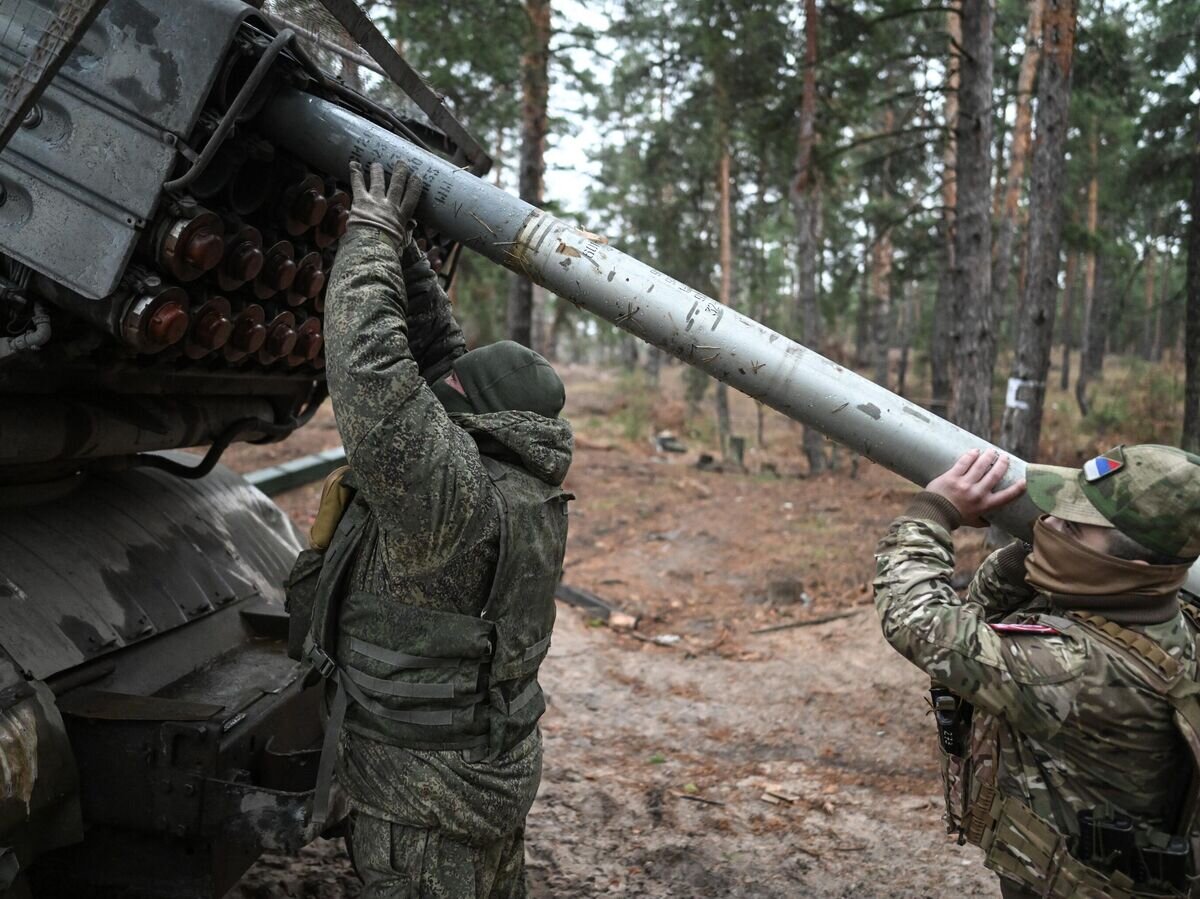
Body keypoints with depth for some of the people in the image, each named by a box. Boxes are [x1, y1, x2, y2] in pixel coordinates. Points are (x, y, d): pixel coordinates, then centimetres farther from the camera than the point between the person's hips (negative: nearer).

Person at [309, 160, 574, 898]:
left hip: (430, 804, -9)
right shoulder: (521, 480, -2)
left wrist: (373, 236, -17)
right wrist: (402, 245, 3)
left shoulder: (450, 490, -27)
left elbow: (370, 365, -31)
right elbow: (440, 350, 5)